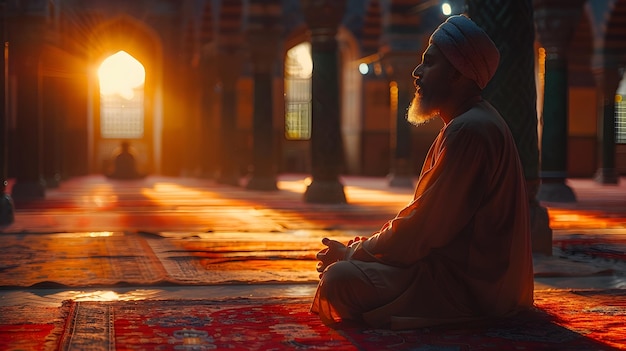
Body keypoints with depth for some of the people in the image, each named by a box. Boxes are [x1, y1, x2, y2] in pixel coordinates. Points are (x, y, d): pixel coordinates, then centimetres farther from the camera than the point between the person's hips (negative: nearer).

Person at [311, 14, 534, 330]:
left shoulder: (469, 131, -19)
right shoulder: (471, 123, 16)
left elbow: (426, 228, -20)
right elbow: (425, 217, 18)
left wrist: (353, 253, -7)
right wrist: (361, 248, 7)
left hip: (472, 284, -11)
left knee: (339, 280, -25)